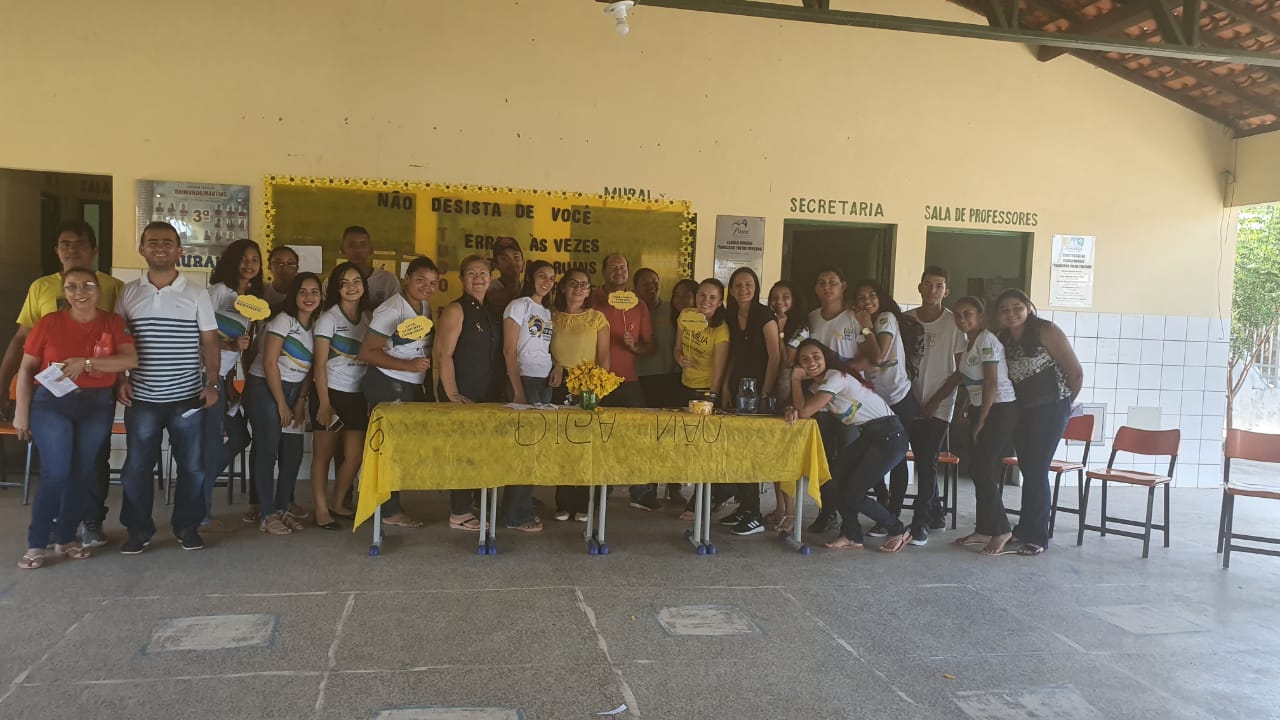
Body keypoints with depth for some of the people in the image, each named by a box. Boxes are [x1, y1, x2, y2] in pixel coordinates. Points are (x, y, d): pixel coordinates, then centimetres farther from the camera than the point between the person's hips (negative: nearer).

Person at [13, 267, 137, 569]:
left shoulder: (112, 323, 2)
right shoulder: (48, 323, -2)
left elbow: (131, 359, -12)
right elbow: (26, 369, 1)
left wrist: (86, 363, -21)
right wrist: (21, 413, -1)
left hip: (97, 406, 2)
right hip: (51, 403, -2)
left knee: (82, 474, 7)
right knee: (55, 473, -9)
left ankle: (66, 538, 19)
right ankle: (35, 545, 1)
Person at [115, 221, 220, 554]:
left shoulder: (196, 295, 1)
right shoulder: (129, 293, 5)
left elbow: (209, 342, 2)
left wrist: (212, 383, -6)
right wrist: (119, 379, -2)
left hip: (188, 397, -1)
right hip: (141, 398, 1)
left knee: (191, 466, 6)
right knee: (136, 467, 6)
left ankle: (187, 526, 20)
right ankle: (139, 529, 20)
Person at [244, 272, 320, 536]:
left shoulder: (315, 325, 7)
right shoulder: (283, 320, -13)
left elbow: (309, 367, 9)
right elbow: (269, 363, -16)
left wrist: (300, 401, 0)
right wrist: (282, 405, -13)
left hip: (293, 391, 7)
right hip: (264, 388, -7)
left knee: (294, 453, 5)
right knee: (268, 451, -4)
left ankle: (282, 509, 18)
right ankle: (266, 515, 4)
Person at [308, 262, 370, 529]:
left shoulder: (368, 317, 8)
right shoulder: (328, 318, -5)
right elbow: (320, 364, -8)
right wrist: (324, 403, -13)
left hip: (358, 396, 5)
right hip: (330, 392, -4)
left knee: (355, 455, 4)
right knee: (324, 454, 2)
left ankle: (337, 504, 22)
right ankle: (321, 510, 11)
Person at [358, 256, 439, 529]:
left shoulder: (426, 308, 9)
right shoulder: (391, 310, -15)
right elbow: (366, 352, -18)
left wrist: (428, 386, 9)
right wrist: (407, 365, -23)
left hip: (413, 388, 8)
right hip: (387, 386, -8)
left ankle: (391, 506, 22)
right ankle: (390, 511, 6)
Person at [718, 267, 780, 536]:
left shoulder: (764, 315, -9)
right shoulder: (731, 317, 10)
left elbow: (774, 356, -12)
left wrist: (765, 393, -15)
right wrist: (727, 387, 9)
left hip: (757, 389, -7)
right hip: (737, 388, 7)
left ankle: (754, 516, -2)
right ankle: (743, 507, 17)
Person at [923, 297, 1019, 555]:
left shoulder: (986, 340, -13)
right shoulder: (970, 344, 14)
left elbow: (991, 383, -17)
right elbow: (958, 377, 24)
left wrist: (981, 421, -15)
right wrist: (933, 402, 25)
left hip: (1000, 410, -9)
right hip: (980, 409, 9)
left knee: (984, 471, -8)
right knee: (978, 470, 9)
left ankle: (1000, 530, 3)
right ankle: (985, 530, 16)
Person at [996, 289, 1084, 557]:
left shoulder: (1046, 332, -14)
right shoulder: (1002, 340, 3)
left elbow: (1075, 372, -9)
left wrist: (1066, 402, 3)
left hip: (1050, 409, -5)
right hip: (1020, 411, 6)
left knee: (1037, 471, -6)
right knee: (1028, 470, 13)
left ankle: (1037, 537, 2)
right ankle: (1027, 527, 26)